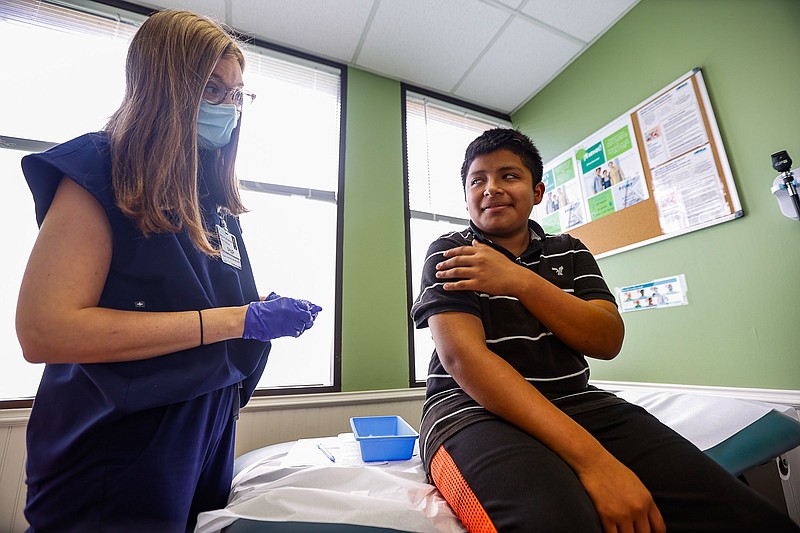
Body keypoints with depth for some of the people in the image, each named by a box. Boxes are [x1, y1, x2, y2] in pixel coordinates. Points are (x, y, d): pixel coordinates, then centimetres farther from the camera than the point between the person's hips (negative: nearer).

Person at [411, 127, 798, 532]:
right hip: (476, 409, -4)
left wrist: (520, 281, -13)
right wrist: (591, 459, -24)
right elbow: (463, 357, -16)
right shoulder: (450, 255, -1)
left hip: (577, 403, 5)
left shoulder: (570, 252, 14)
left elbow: (607, 341, 1)